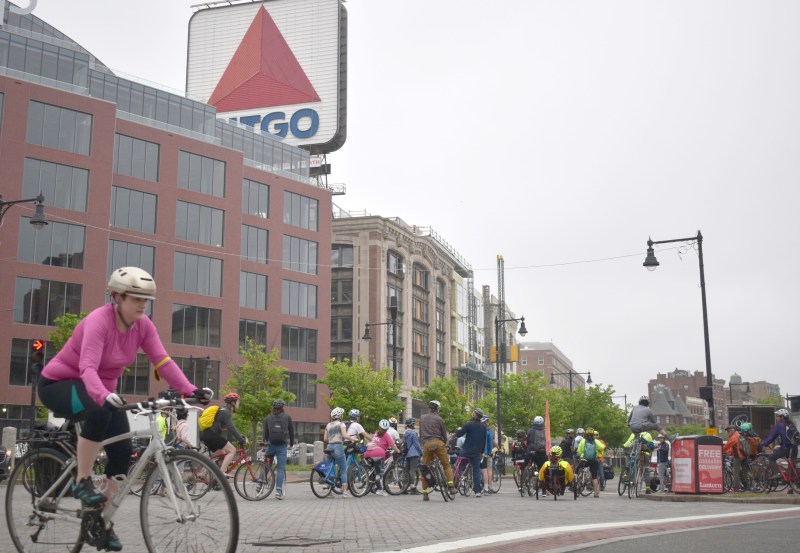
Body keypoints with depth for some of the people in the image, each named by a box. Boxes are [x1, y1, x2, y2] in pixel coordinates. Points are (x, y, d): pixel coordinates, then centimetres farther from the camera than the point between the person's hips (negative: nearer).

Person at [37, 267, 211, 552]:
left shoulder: (143, 325, -11)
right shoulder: (99, 320, -30)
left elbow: (163, 361, -19)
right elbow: (88, 368, -42)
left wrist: (190, 390, -33)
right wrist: (104, 396, -61)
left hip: (102, 389, 7)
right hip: (59, 384, -6)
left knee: (123, 450, -7)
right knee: (99, 411, -38)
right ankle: (82, 482, -22)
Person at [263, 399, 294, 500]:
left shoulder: (268, 418, 8)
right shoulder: (287, 417, 4)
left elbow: (265, 432, 7)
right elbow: (291, 431, 8)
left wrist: (265, 443, 15)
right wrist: (291, 443, 19)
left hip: (271, 445, 2)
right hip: (282, 446, -2)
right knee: (281, 469, 0)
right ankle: (278, 491, -8)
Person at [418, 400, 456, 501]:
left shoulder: (422, 418, 16)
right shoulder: (439, 419, 6)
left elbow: (420, 433, 17)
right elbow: (444, 434, 9)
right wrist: (445, 444, 25)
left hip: (426, 443, 2)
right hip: (438, 442, -2)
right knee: (446, 465, 8)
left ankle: (425, 493, 3)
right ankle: (451, 486, -7)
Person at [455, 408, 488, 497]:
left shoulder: (469, 424, -9)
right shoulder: (484, 427, 9)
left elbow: (458, 434, -10)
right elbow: (484, 440, 15)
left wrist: (457, 429, 13)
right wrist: (482, 452, 23)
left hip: (466, 451, -4)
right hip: (477, 452, 4)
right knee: (476, 470, 5)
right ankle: (477, 491, 1)